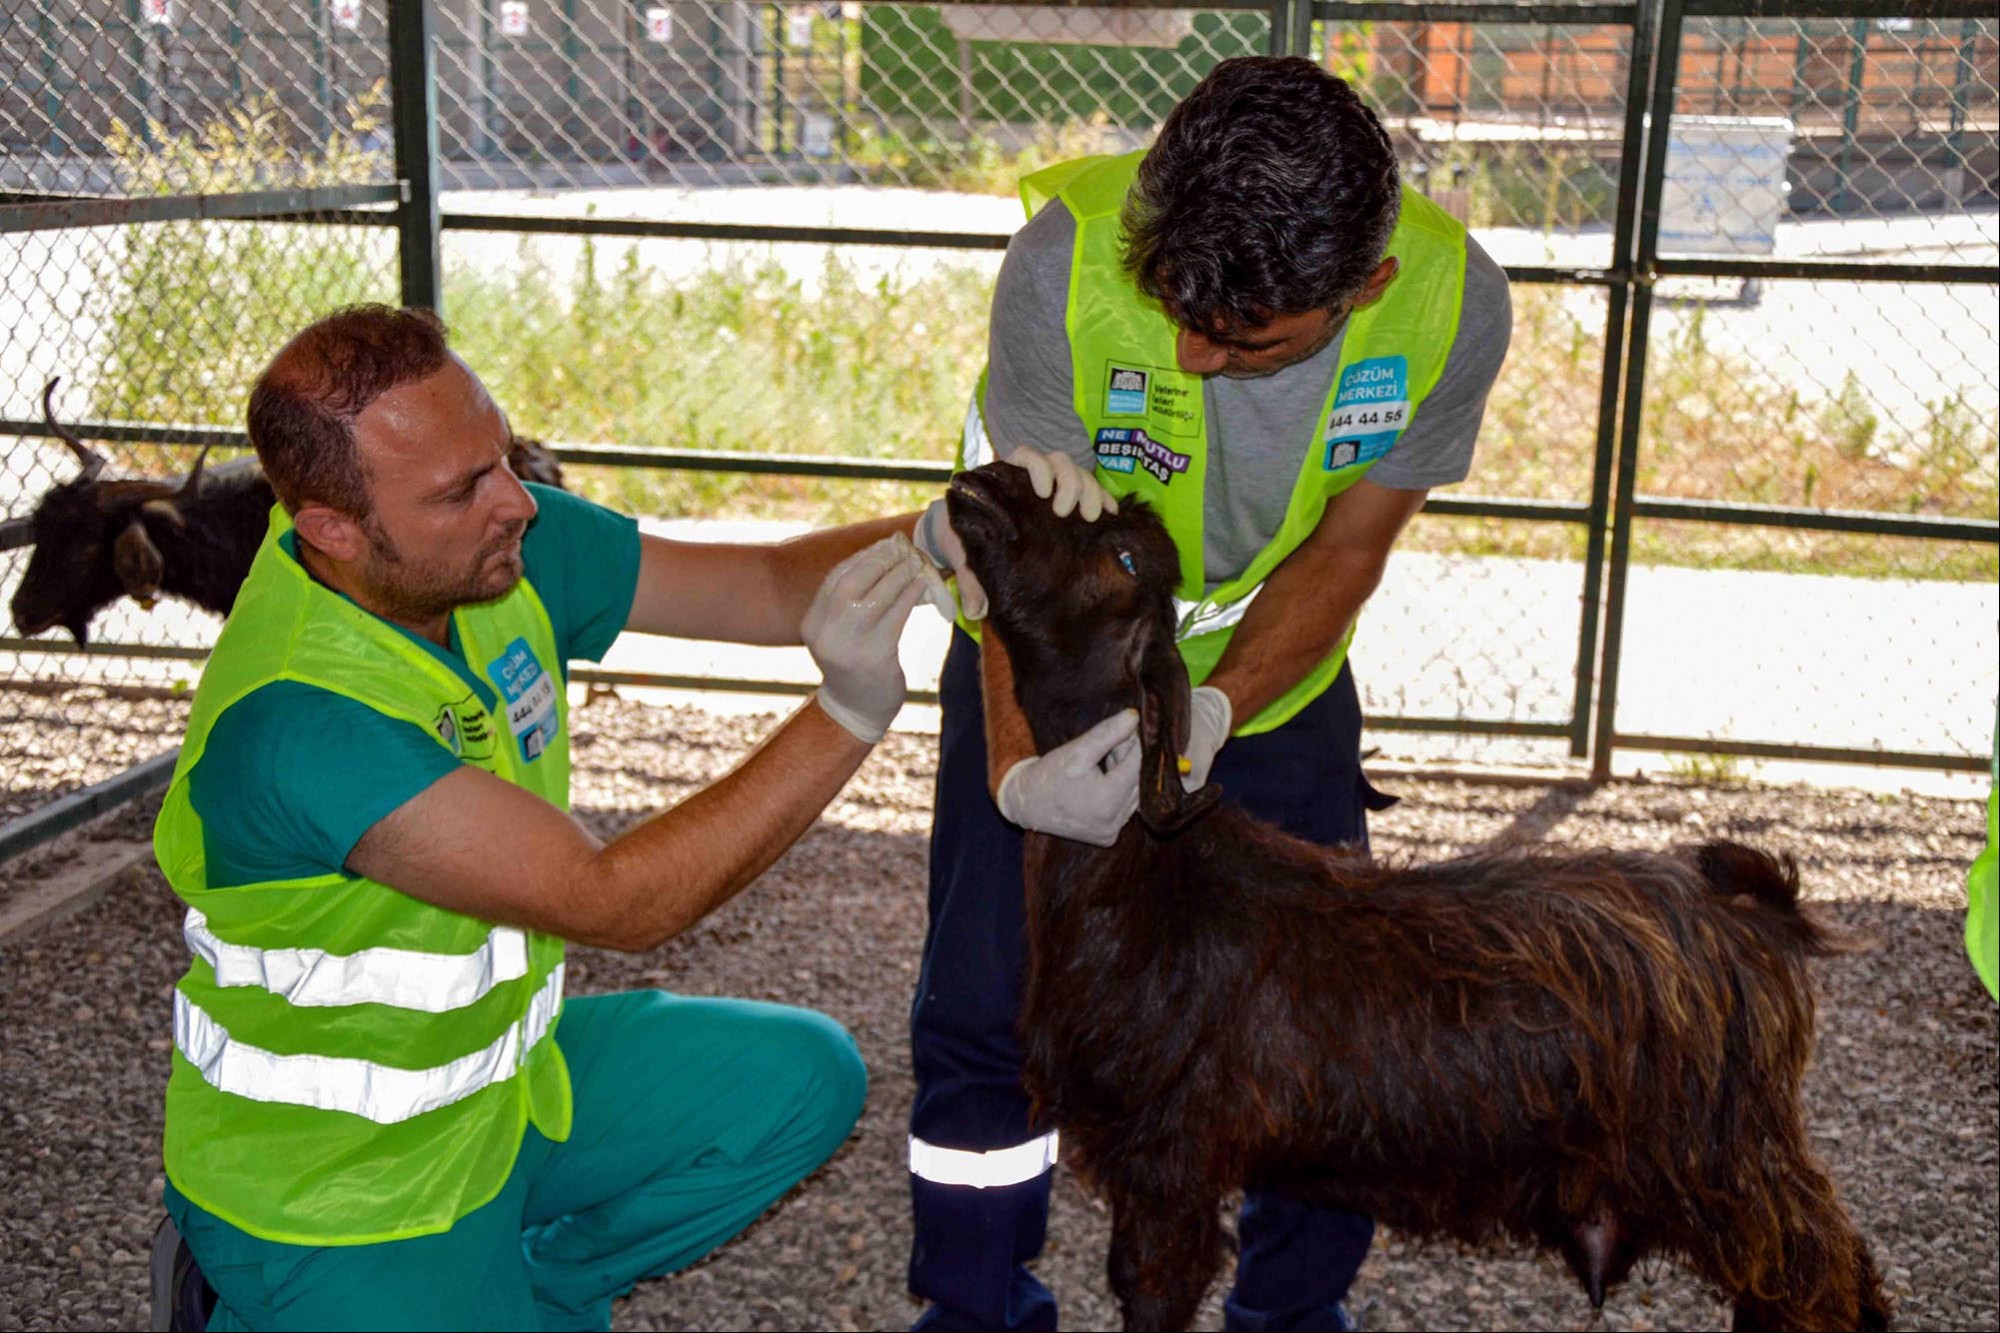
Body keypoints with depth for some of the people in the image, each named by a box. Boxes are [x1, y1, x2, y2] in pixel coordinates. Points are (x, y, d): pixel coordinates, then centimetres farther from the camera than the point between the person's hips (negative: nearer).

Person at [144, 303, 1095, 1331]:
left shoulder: (502, 544, -11)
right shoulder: (295, 719, -34)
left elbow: (764, 587, -5)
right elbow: (614, 903, -35)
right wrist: (851, 711, -41)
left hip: (502, 1078, 7)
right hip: (330, 1180, -7)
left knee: (799, 1078, 3)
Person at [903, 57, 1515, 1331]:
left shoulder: (1452, 300, -27)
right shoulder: (1069, 256, -33)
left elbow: (1344, 548, -16)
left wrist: (1212, 710, -31)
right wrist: (1020, 767, -39)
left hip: (1275, 680, 2)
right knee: (986, 1004, 1)